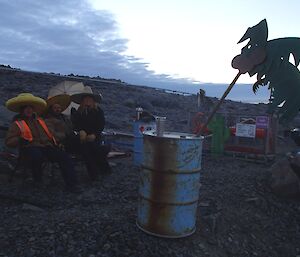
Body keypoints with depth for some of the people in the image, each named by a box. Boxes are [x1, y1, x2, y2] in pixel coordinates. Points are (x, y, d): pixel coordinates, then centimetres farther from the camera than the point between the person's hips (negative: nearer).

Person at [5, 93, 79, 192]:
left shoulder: (39, 120, 28)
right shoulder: (17, 123, 11)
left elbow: (49, 133, 37)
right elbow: (8, 141, 3)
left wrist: (55, 142, 18)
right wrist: (21, 139, -16)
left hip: (47, 146, 5)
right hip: (31, 148, -5)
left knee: (64, 157, -21)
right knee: (37, 156, -41)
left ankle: (71, 185, -22)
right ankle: (38, 182, -13)